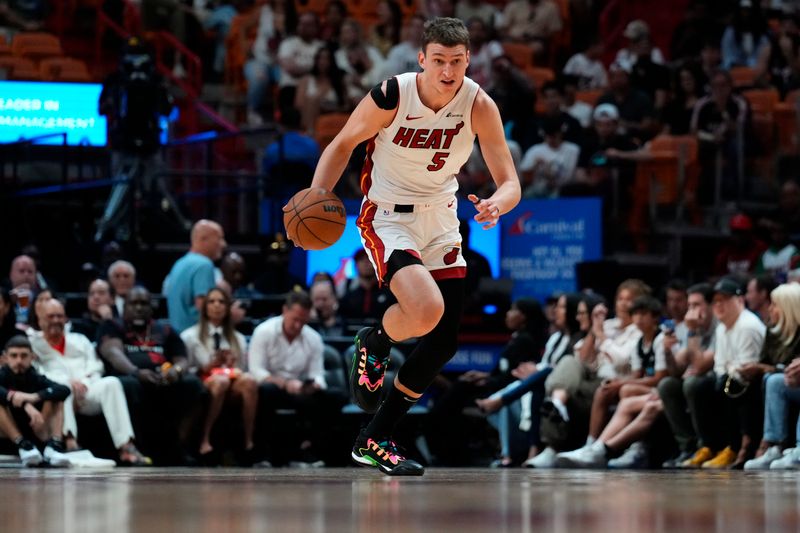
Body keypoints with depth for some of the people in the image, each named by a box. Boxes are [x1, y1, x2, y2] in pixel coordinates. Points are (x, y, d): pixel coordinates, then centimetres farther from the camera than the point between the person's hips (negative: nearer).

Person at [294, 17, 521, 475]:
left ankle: (375, 442, 21)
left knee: (444, 343, 6)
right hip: (388, 216, -5)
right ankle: (374, 343, 5)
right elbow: (344, 144, -4)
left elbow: (510, 182, -15)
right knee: (426, 310, -31)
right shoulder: (391, 97, -21)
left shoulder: (479, 106, -15)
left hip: (441, 219, 5)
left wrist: (497, 204, -39)